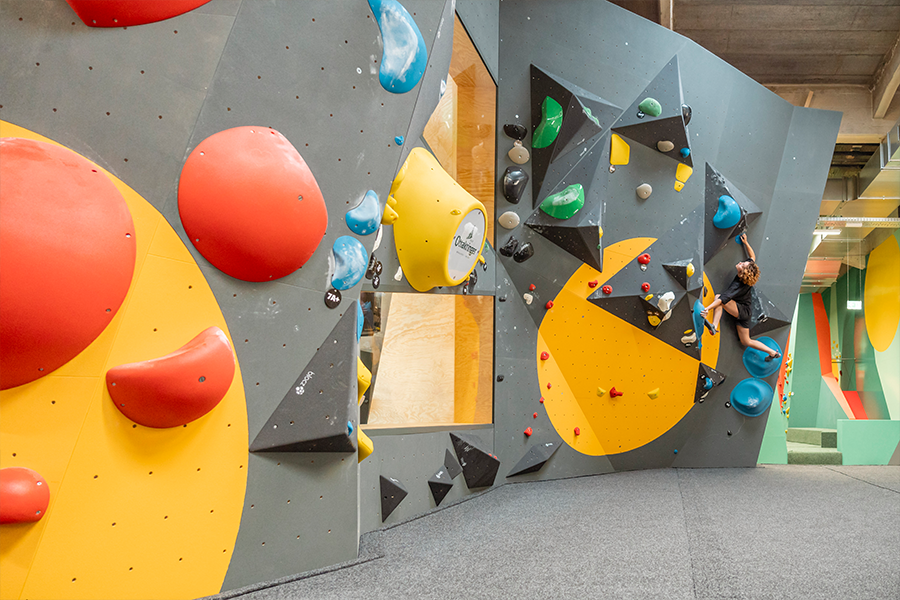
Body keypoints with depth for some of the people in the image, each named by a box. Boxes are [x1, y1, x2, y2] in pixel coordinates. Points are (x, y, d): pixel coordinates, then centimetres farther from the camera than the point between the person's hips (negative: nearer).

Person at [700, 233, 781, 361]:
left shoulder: (739, 286, -30)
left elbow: (724, 298, -38)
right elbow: (752, 256, 12)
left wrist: (708, 308, -44)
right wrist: (745, 243, 11)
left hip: (741, 311, -9)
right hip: (745, 313, 9)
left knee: (718, 297, -26)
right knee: (746, 341, 18)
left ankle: (714, 326, -33)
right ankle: (773, 353, 20)